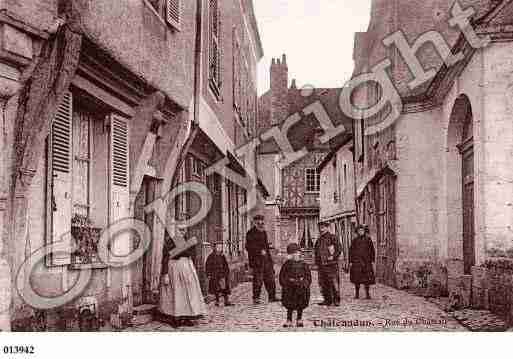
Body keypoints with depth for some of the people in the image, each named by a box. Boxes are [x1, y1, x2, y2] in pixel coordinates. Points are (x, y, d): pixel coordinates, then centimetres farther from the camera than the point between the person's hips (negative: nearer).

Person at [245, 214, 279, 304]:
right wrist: (259, 251, -20)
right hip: (256, 260, -8)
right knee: (257, 279, -4)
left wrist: (270, 259, 21)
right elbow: (248, 247, -16)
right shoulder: (251, 234, -9)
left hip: (266, 259, 8)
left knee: (270, 278, 8)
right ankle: (256, 298, 6)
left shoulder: (264, 233, 16)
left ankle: (272, 297, 16)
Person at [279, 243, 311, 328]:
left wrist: (305, 285, -7)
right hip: (290, 287, -1)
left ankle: (299, 320, 23)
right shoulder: (287, 264, -1)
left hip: (301, 288, 1)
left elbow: (308, 276, 3)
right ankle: (289, 321, 10)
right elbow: (282, 275, 4)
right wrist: (285, 285, -4)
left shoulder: (303, 264, -1)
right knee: (289, 305, 2)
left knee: (301, 305, 9)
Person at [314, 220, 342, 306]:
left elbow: (339, 249, -6)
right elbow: (316, 251, 25)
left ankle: (336, 300, -1)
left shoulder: (332, 237, -3)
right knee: (323, 283, 7)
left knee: (334, 282, -6)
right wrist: (317, 263, 16)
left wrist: (333, 256, -13)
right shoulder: (319, 240, 16)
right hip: (321, 265, 7)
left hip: (331, 264, -7)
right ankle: (327, 300, 16)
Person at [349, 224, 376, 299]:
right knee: (357, 279, 2)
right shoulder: (355, 240, 6)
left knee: (367, 279, -2)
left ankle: (367, 294, 5)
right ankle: (357, 294, 10)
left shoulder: (368, 240, 6)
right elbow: (351, 251, 7)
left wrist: (372, 260, 5)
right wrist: (350, 261, 2)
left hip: (366, 261, 0)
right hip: (356, 261, 0)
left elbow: (372, 250, 10)